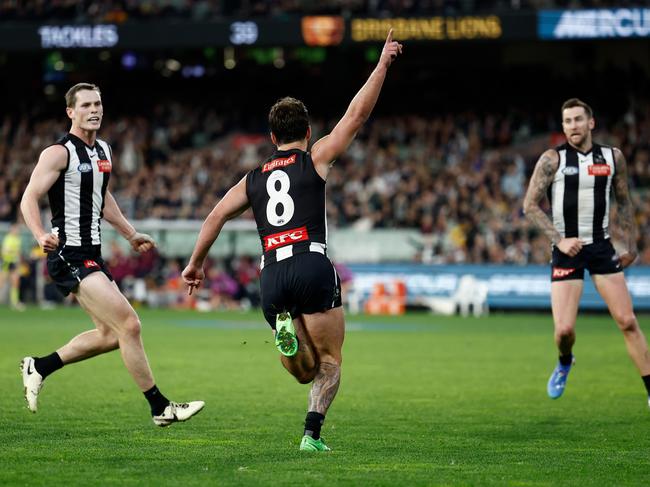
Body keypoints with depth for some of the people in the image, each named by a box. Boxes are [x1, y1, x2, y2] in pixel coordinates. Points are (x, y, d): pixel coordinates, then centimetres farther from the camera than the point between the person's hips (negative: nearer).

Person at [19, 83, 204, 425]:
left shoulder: (103, 151, 14)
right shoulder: (60, 153, -11)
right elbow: (29, 198, -17)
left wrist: (131, 235, 30)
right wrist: (41, 236, -33)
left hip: (91, 256, 9)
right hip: (69, 257, -9)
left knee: (110, 335, 13)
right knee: (129, 324, -14)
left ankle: (40, 367, 24)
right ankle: (159, 407, -7)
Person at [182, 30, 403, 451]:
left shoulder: (254, 178, 22)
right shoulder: (315, 159, 11)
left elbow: (216, 215, 16)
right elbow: (358, 114, 9)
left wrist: (197, 263, 24)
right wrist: (383, 64, 16)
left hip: (271, 277, 4)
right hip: (312, 266, -4)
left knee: (306, 372, 12)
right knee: (329, 363, 5)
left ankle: (285, 329, -20)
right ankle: (312, 434, -17)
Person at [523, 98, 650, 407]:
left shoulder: (612, 157, 5)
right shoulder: (552, 159, -4)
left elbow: (623, 202, 16)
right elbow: (530, 205, -6)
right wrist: (559, 240, -15)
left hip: (601, 248, 2)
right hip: (567, 250, -2)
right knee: (564, 330, -9)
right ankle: (564, 364, 27)